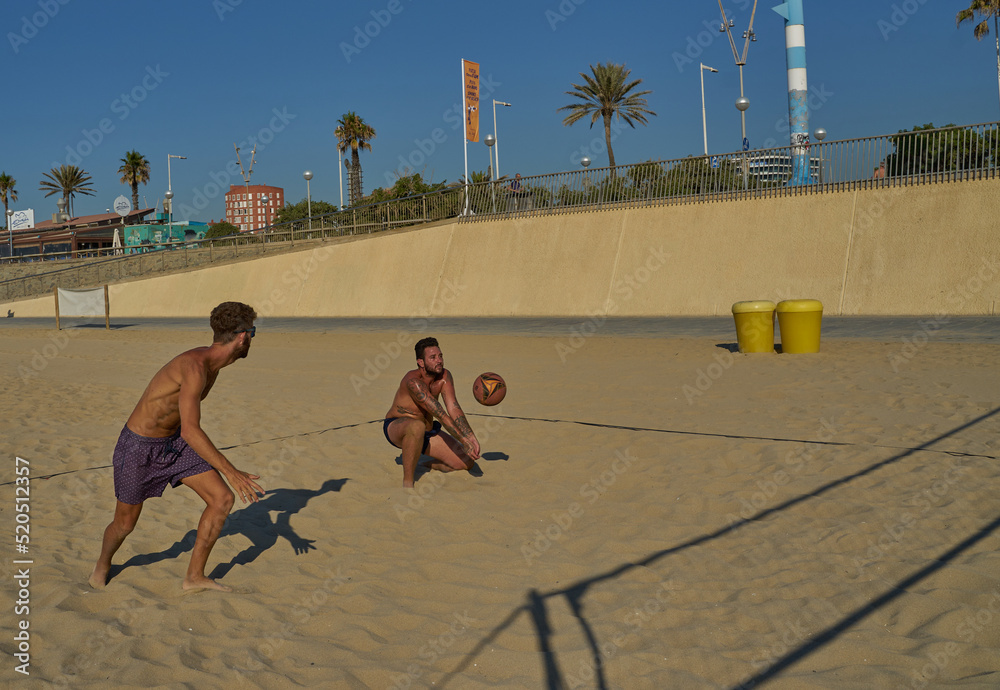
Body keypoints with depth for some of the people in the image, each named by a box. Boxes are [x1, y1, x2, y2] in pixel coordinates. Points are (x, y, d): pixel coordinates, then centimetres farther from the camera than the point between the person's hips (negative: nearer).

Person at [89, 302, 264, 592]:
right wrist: (231, 472, -40)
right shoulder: (195, 366, -33)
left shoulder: (212, 360, -3)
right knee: (125, 524, 11)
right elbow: (191, 431, -39)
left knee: (222, 499, -5)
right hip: (138, 448, -8)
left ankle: (195, 576, 7)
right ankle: (103, 565, 45)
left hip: (174, 441, 8)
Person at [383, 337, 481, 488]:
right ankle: (407, 481, -29)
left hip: (427, 431, 7)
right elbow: (441, 416, -33)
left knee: (468, 462, -6)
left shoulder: (444, 376, -6)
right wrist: (464, 442, -35)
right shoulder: (414, 381, -29)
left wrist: (471, 437, -28)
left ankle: (427, 465, 21)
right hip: (396, 428, -7)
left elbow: (454, 409, -16)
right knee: (417, 426, -45)